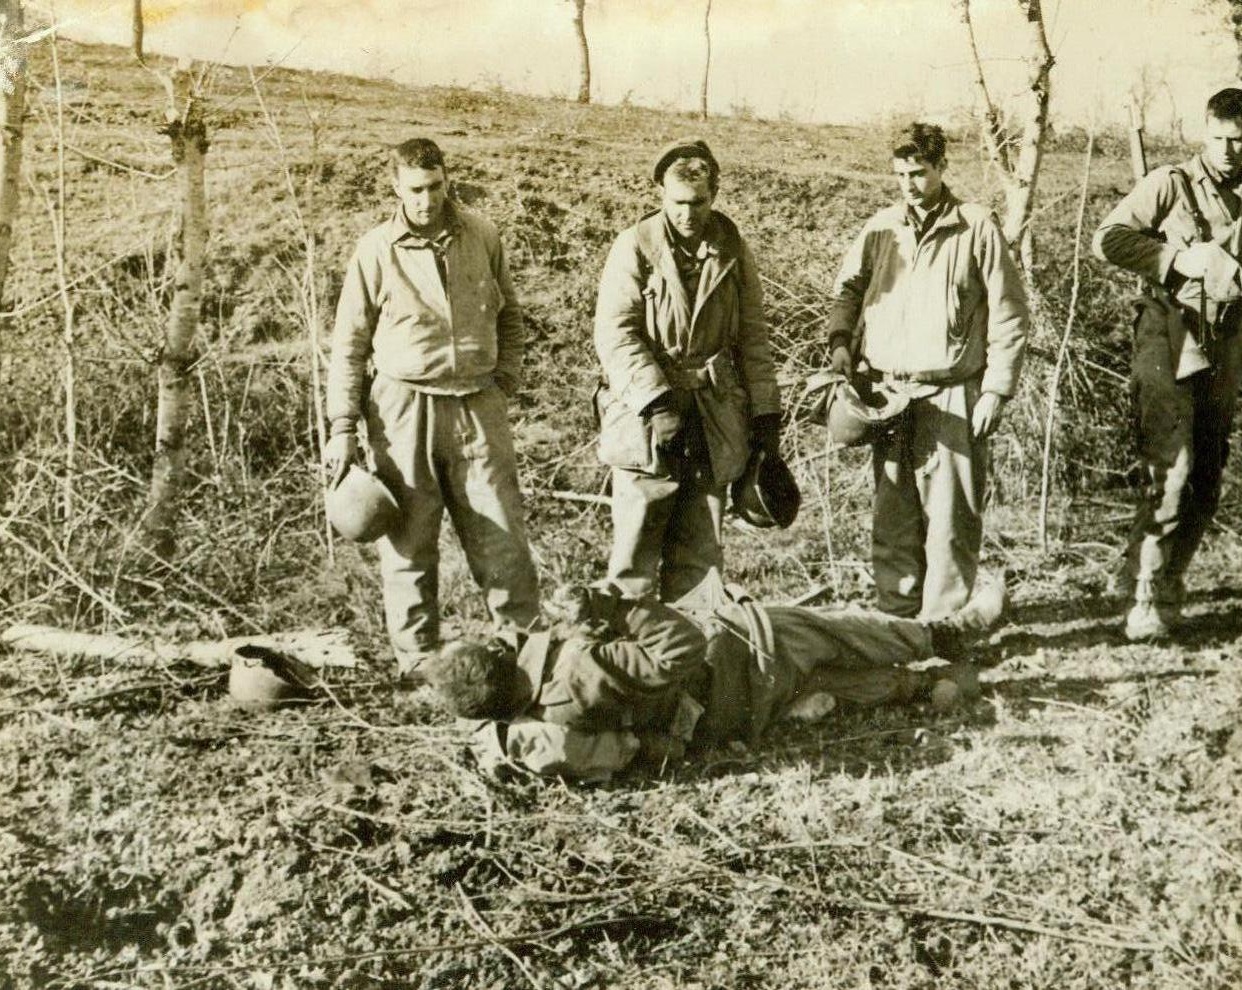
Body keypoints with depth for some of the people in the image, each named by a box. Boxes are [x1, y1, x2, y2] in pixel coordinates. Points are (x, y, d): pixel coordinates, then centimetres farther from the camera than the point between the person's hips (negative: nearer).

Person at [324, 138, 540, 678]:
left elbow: (509, 314, 18)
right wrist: (342, 427, -3)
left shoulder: (481, 236, 4)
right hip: (404, 409, -1)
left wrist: (507, 379, 7)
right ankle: (417, 663, 18)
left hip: (477, 405, 2)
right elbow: (348, 346, 2)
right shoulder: (376, 250, -3)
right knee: (408, 547, 6)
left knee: (502, 538, 3)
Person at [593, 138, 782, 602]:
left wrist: (765, 409, 6)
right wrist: (657, 400, -21)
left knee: (699, 551, 9)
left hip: (714, 419, 3)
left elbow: (752, 337, 11)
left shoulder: (732, 250, 7)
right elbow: (614, 332, -11)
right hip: (646, 415, -3)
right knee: (636, 546, -1)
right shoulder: (634, 247, -4)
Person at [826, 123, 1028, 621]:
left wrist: (995, 389, -6)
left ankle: (945, 621, 6)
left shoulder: (977, 227, -1)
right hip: (887, 393, 4)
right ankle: (897, 615, 17)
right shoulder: (881, 227, 10)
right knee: (892, 514, 8)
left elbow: (1008, 314, -1)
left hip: (951, 394, -4)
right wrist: (841, 340, 0)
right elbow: (848, 288, 19)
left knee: (950, 514, -2)